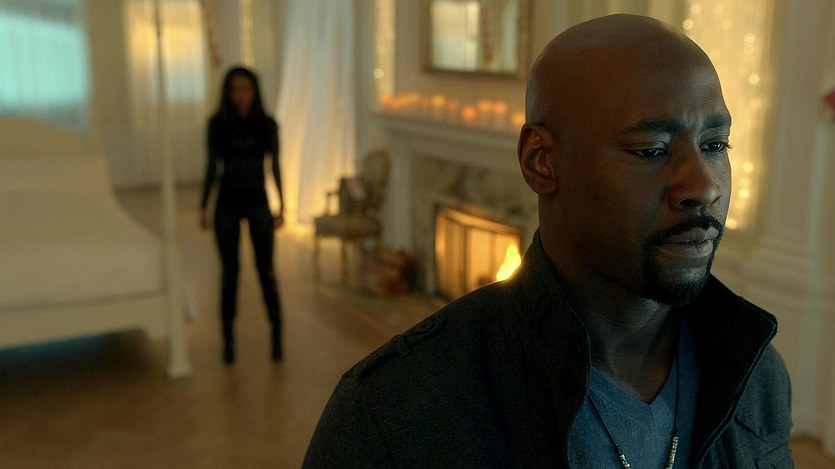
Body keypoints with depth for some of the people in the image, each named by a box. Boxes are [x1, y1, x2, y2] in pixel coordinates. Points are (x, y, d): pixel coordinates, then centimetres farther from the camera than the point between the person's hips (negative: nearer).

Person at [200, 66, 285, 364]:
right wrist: (203, 206, 3)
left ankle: (277, 334, 14)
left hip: (258, 204, 0)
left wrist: (281, 207, 1)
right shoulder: (217, 124, -1)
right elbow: (212, 166, 5)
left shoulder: (267, 125, -2)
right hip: (227, 205, 1)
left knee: (266, 269, 1)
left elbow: (275, 167, 3)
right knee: (230, 271, 5)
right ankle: (228, 337, 16)